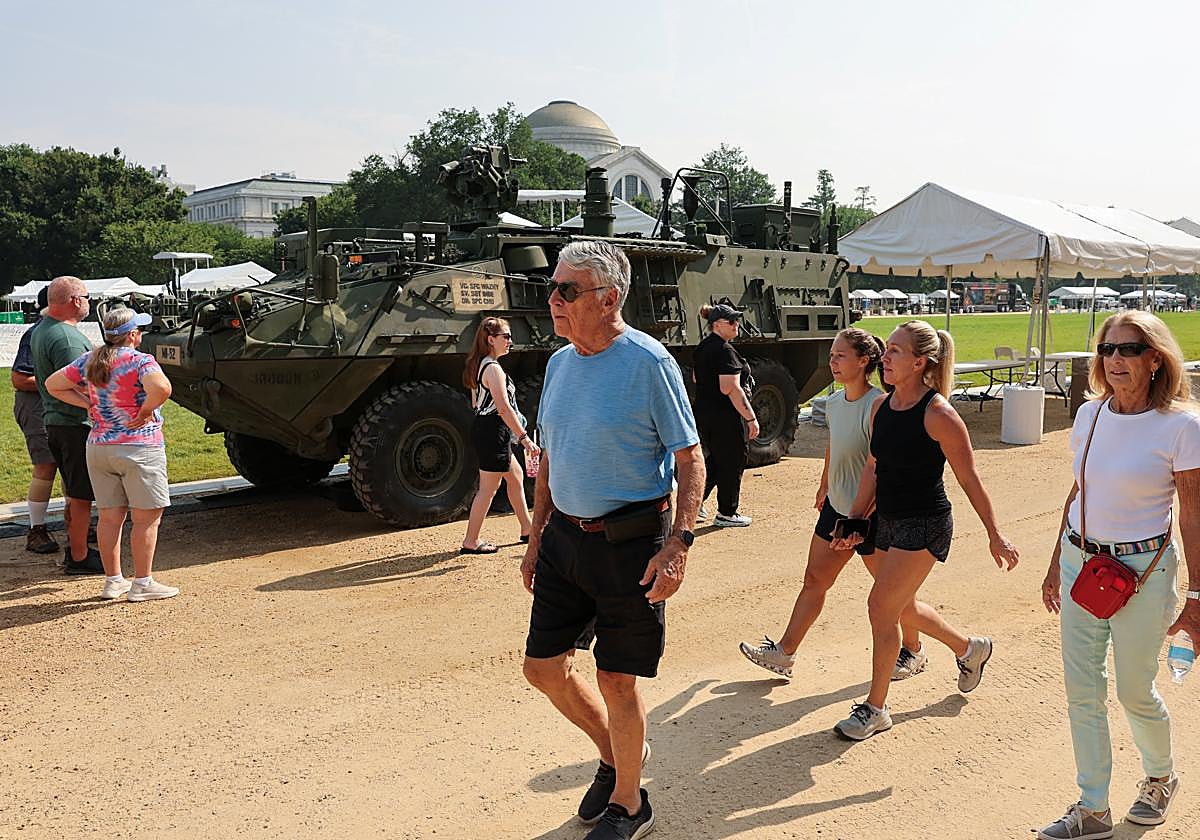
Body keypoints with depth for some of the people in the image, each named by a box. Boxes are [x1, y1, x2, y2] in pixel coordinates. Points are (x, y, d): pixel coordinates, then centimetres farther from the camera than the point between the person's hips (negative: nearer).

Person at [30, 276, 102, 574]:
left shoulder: (40, 330, 14)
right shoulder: (66, 337, -20)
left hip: (54, 421, 10)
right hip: (76, 424, -10)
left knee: (75, 491, 20)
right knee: (82, 494, -2)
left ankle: (74, 547, 30)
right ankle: (79, 558, 6)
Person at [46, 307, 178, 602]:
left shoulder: (89, 360, 8)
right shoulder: (140, 361, -13)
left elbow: (53, 384, 17)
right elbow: (161, 388, -32)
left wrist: (88, 403, 9)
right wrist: (145, 412, -15)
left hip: (98, 448, 7)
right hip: (139, 448, -7)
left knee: (109, 517, 13)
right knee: (147, 517, 2)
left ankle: (113, 581, 21)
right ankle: (142, 583, 4)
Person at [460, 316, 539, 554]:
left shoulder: (478, 366, 12)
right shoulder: (494, 369, -18)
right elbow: (503, 408, -23)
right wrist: (524, 438, -21)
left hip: (482, 427, 11)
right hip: (492, 434, -11)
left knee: (516, 476, 20)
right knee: (488, 488, -2)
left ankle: (527, 529, 30)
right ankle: (471, 542, 4)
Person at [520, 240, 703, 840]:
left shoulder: (648, 362, -14)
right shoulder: (559, 362, 7)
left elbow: (690, 460, -12)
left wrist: (677, 545, -20)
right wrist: (537, 538, 16)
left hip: (630, 541, -7)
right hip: (564, 536, 7)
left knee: (617, 680, 4)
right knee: (543, 666, 12)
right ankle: (614, 754, 39)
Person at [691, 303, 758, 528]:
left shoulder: (702, 347, 10)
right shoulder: (725, 351, -19)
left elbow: (696, 378, 24)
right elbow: (732, 389, -25)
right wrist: (751, 418, -22)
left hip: (704, 414, 9)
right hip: (727, 417, -9)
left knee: (716, 459, 22)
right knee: (732, 463, 5)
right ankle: (726, 514, 14)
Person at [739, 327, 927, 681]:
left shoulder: (878, 405, -21)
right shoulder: (834, 403, 3)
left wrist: (861, 516, -23)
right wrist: (825, 486, 28)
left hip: (871, 512, -8)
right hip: (837, 506, 8)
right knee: (814, 579, 11)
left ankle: (912, 651, 32)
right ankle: (784, 652, 18)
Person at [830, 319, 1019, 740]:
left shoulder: (938, 414, -18)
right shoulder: (880, 407, 3)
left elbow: (969, 480, -12)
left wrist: (995, 536, -5)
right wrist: (855, 521, 11)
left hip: (925, 524, -8)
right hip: (889, 522, 8)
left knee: (881, 606, -8)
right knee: (901, 607, 20)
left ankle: (875, 708, 9)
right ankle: (970, 648, 48)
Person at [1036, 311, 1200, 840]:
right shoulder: (1090, 414, 2)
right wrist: (1057, 564, 15)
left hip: (1142, 568, -5)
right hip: (1080, 562, 5)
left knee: (1135, 692, 11)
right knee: (1082, 693, 7)